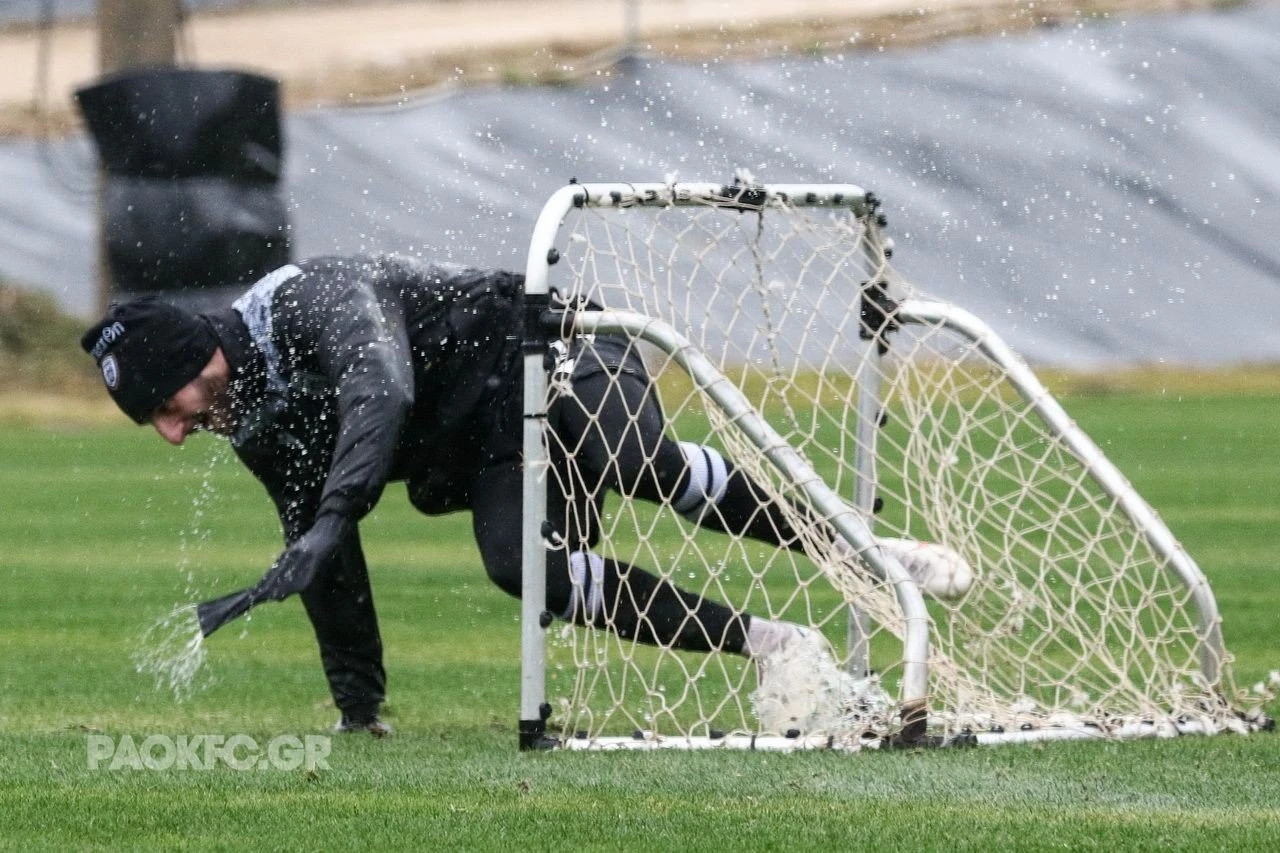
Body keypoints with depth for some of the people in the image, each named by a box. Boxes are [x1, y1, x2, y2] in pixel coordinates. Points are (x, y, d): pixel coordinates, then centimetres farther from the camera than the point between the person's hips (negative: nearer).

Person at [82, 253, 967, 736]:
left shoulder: (314, 300, -19)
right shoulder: (263, 431, 8)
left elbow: (382, 394, -36)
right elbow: (325, 563, 16)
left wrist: (331, 520, -45)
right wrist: (359, 705, 15)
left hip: (548, 357, -8)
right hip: (494, 452, 8)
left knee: (645, 466, -33)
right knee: (519, 564, -19)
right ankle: (765, 643, -22)